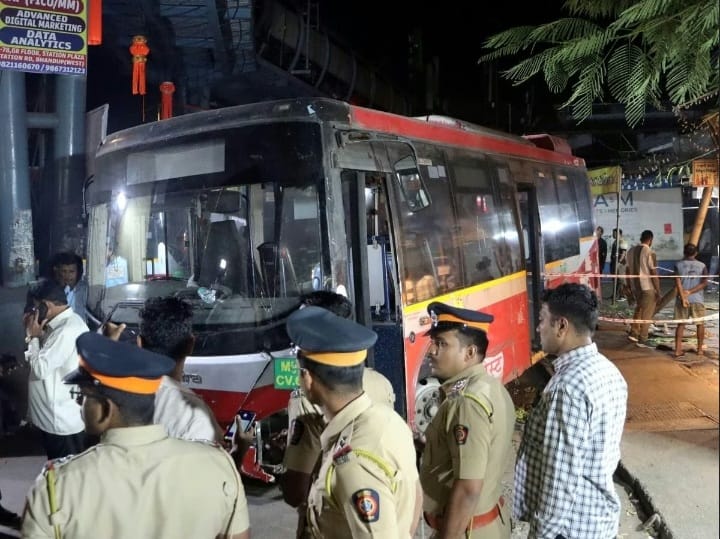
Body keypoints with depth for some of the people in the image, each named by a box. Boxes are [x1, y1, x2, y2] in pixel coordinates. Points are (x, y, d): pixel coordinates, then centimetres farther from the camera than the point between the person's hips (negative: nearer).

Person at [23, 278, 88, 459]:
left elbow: (40, 369, -24)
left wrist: (33, 336, -12)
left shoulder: (67, 331, -26)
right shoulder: (65, 322, 7)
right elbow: (46, 359, 16)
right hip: (57, 416, 10)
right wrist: (35, 335, 2)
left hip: (63, 420, -10)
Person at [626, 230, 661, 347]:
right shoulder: (650, 253, -16)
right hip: (648, 287, -6)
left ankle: (634, 333, 19)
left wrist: (629, 285, 20)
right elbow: (654, 273, -16)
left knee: (639, 309, 23)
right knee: (647, 314, 4)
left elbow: (628, 270, 10)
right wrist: (658, 290, -10)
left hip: (635, 287, 6)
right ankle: (642, 340, 7)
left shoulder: (631, 251, 4)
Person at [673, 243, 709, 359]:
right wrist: (690, 292, -11)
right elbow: (704, 283, -9)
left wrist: (683, 297, -16)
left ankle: (678, 350, 1)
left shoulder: (678, 265, -1)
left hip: (682, 299, 0)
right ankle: (700, 349, 21)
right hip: (697, 299, 0)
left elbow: (678, 282, -12)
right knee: (700, 324, 15)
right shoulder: (702, 266, 1)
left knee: (681, 324, 6)